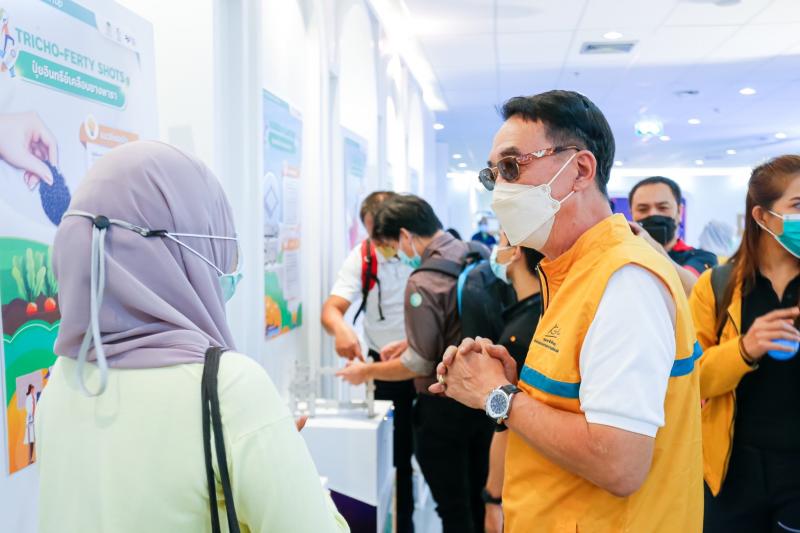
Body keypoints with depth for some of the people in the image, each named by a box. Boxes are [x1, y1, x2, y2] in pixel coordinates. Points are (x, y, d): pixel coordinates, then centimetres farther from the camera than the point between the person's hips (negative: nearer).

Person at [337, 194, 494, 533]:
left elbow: (419, 364, -18)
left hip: (444, 409, -7)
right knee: (478, 498, 21)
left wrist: (366, 372, -5)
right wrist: (409, 343, 15)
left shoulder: (423, 282, -23)